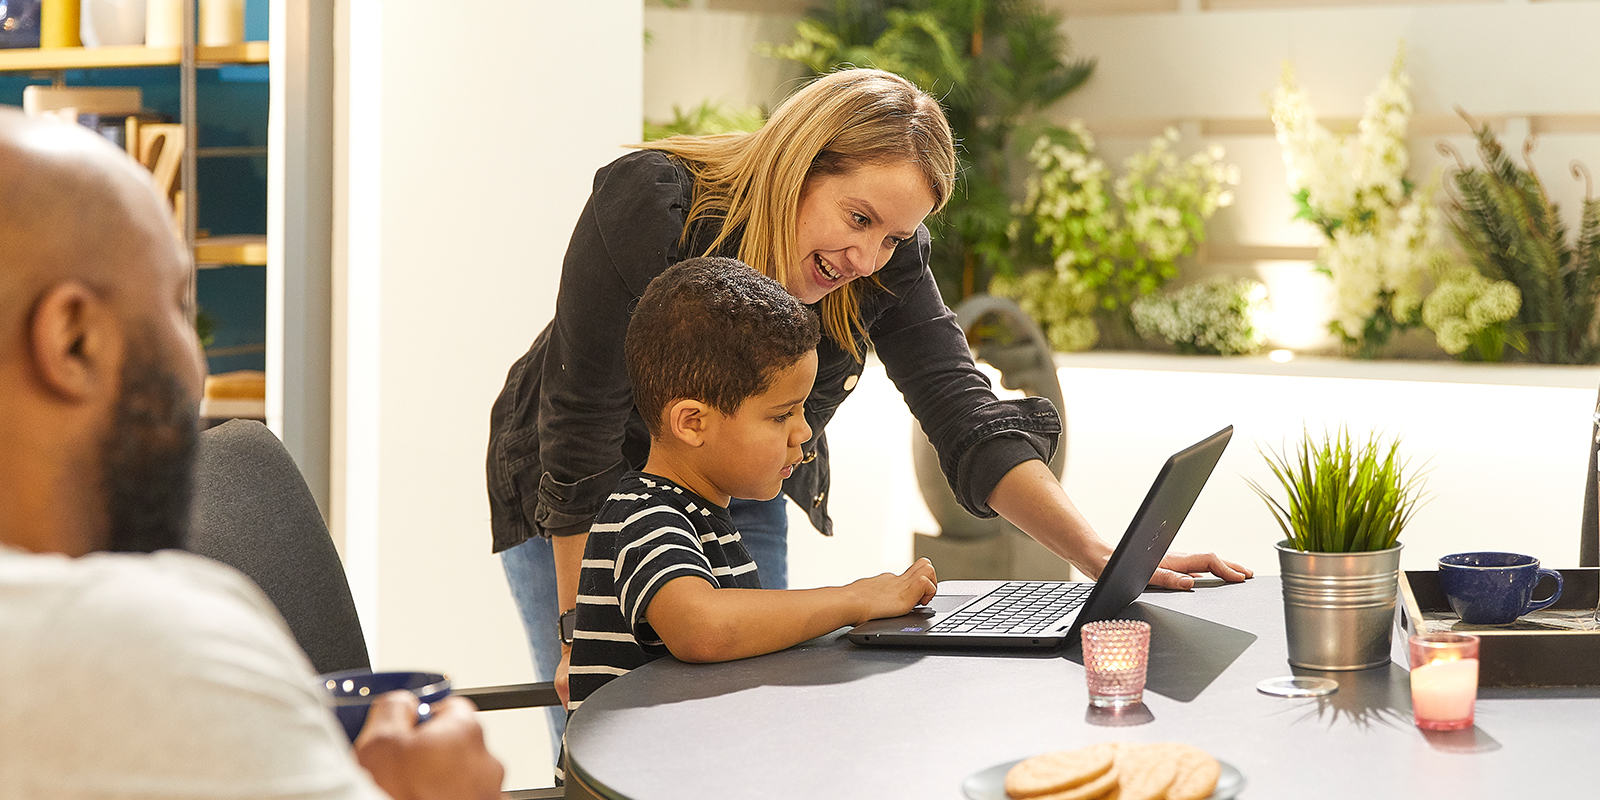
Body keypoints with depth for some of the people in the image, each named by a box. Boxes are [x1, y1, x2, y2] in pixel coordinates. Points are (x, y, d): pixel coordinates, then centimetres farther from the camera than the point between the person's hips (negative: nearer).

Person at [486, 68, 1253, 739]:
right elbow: (582, 430, -26)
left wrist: (1103, 558, -35)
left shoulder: (887, 262, -18)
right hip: (578, 510, -4)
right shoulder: (645, 207, -31)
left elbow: (967, 416, -22)